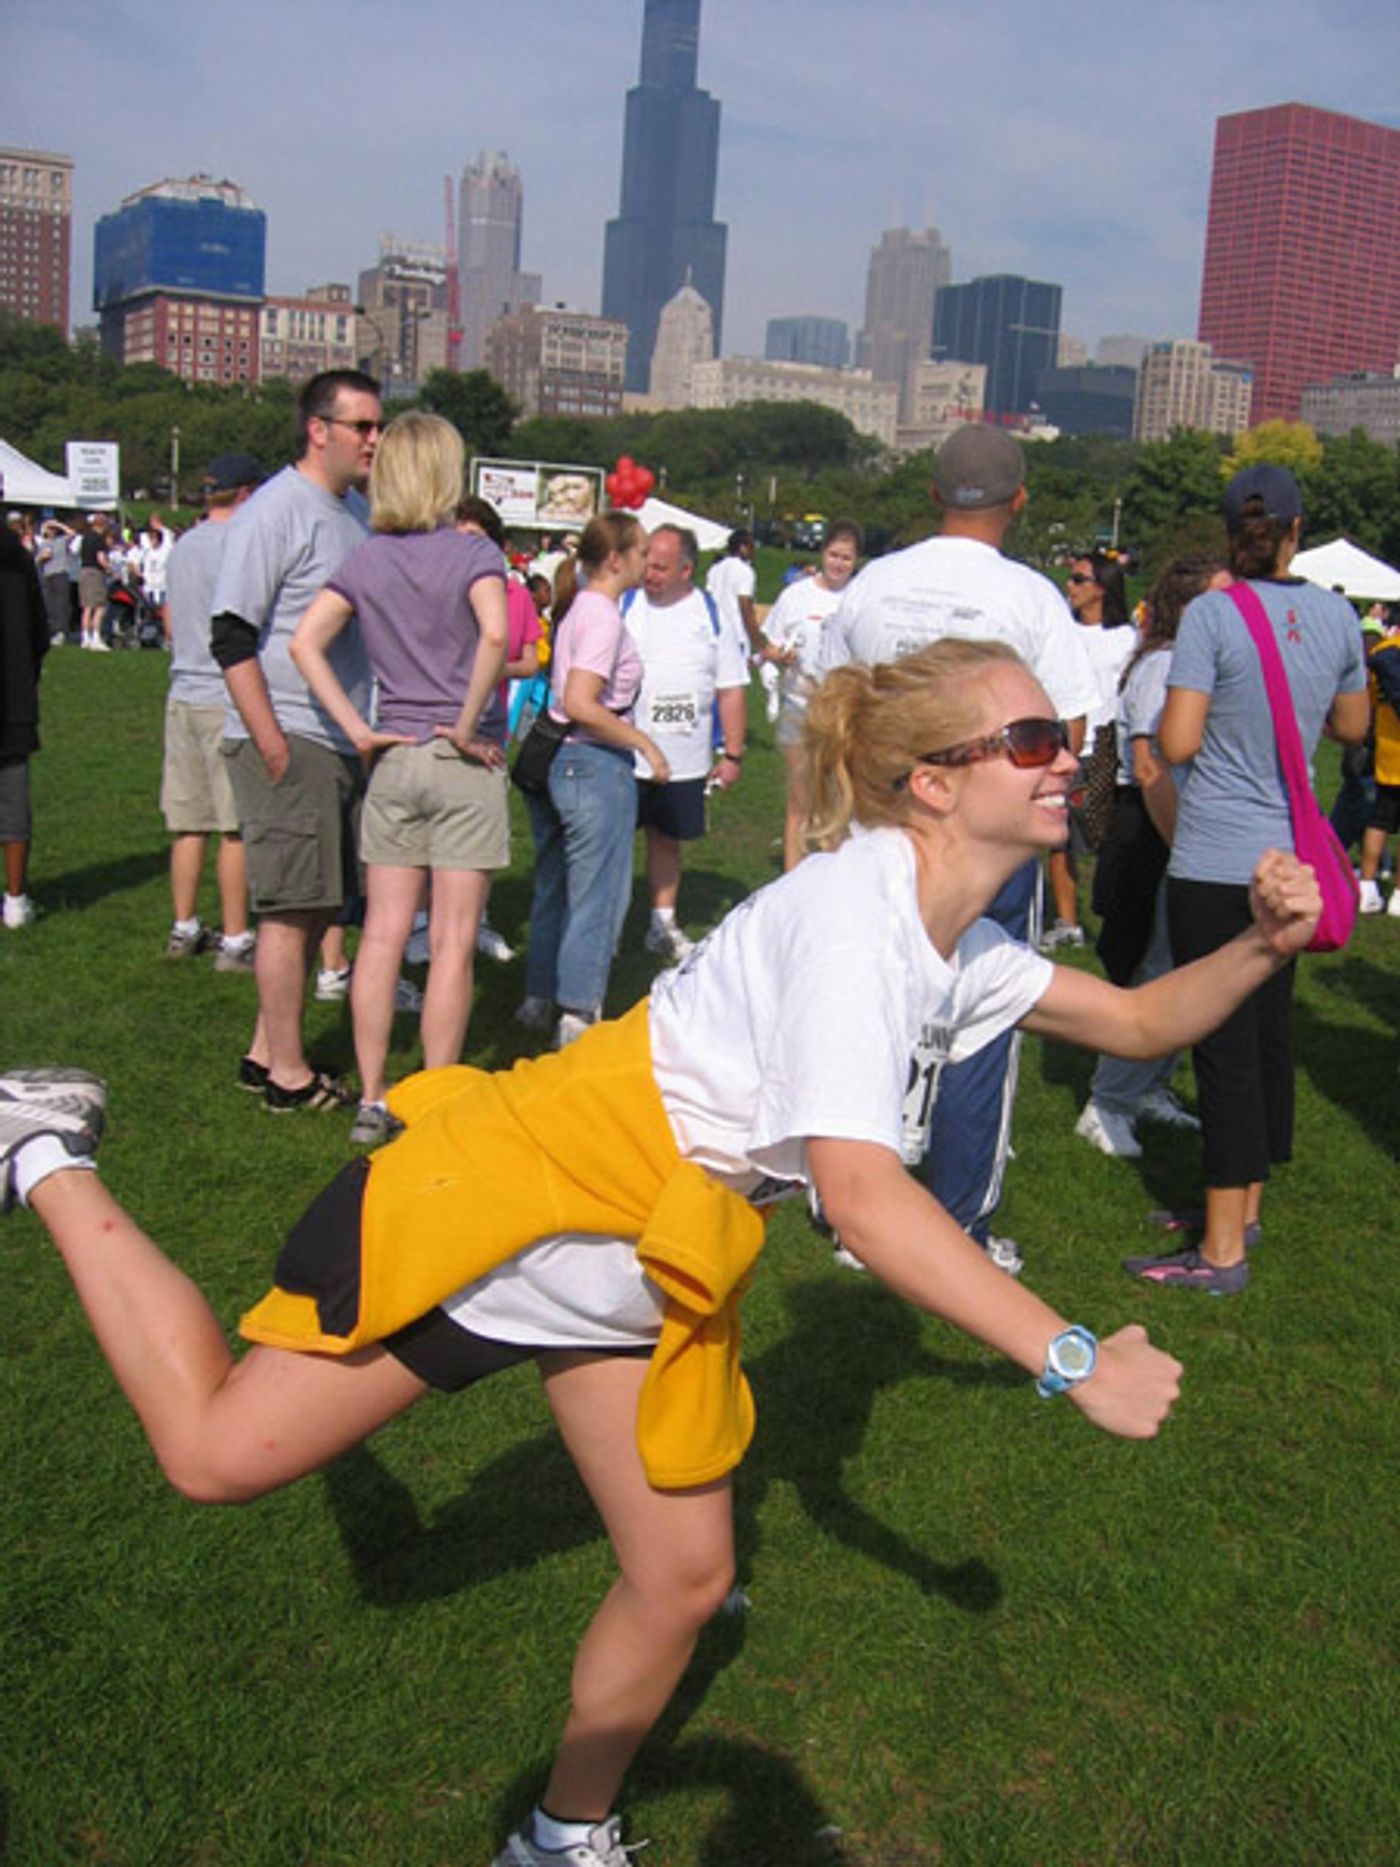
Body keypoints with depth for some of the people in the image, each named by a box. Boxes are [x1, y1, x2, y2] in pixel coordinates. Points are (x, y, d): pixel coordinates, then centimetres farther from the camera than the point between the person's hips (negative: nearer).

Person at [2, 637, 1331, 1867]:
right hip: (526, 1193, -8)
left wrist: (1262, 947, -3)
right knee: (216, 1452, -2)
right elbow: (863, 1198, -33)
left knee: (683, 1580, 10)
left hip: (660, 1264, 8)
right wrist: (1070, 1361, -28)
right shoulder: (853, 911, -26)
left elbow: (1136, 1023, 15)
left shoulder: (959, 945, 2)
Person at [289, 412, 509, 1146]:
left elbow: (305, 641, -3)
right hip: (465, 761, -4)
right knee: (452, 942, 2)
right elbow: (494, 633, -25)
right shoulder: (472, 552, -7)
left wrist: (358, 729, -3)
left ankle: (372, 1101, 14)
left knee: (382, 934, 8)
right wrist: (469, 725, -15)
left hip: (395, 757, 4)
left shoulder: (365, 561, 6)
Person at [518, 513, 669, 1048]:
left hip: (554, 759, 9)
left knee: (553, 887, 18)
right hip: (596, 766, -9)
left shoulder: (574, 608, 10)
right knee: (596, 897, 1)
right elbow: (580, 704, -26)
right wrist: (643, 742, -18)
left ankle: (539, 1000, 30)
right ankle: (577, 1016, 7)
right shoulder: (604, 616, -16)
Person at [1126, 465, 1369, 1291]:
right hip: (1290, 856, 6)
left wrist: (1170, 703, 5)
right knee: (1270, 1033, 16)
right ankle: (1245, 1204, 32)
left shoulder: (1213, 614, -13)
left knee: (1225, 1045, -3)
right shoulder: (1336, 615, 4)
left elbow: (1178, 743, -15)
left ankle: (1223, 1251, 3)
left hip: (1215, 863, -6)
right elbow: (1353, 727, 16)